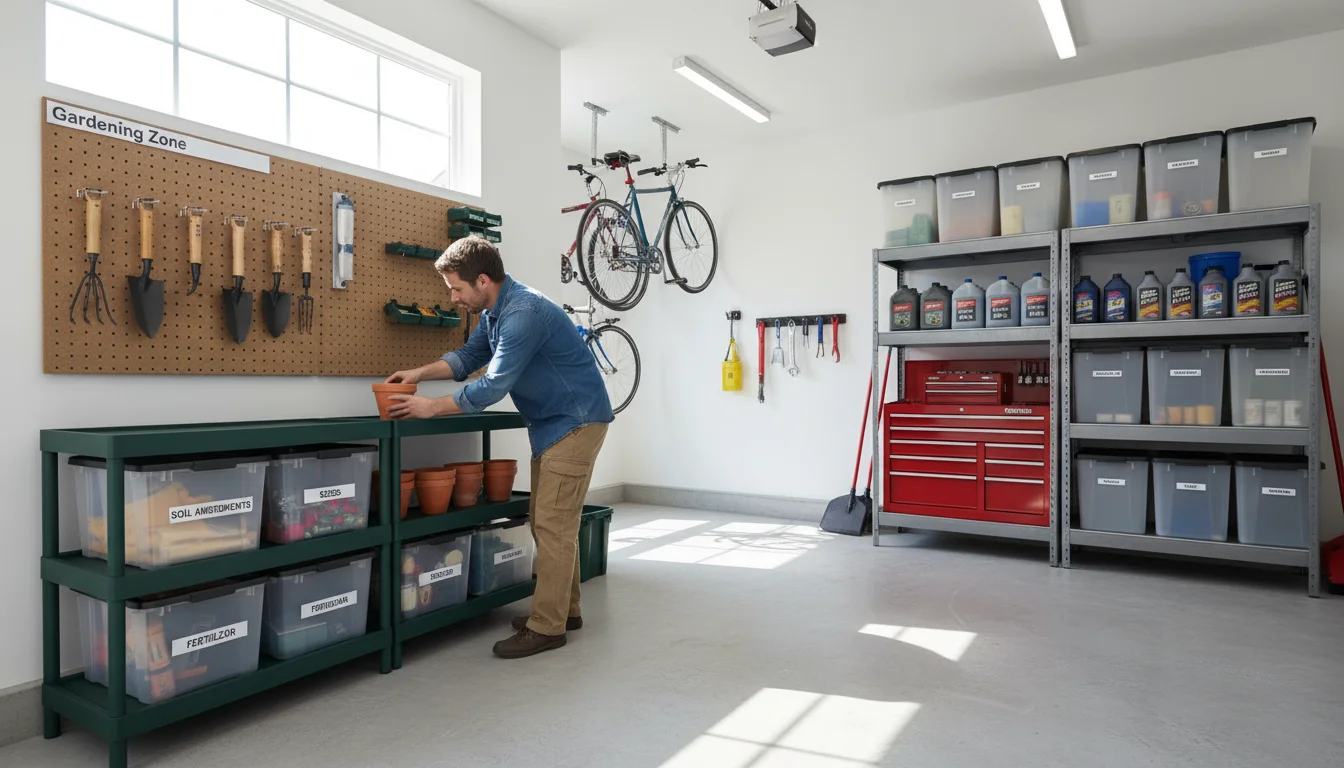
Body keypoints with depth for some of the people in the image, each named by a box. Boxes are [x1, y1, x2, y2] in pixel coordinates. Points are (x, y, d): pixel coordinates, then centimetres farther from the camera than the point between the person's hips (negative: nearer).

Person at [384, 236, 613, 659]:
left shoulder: (523, 312, -24)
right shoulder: (495, 311, 7)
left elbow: (494, 385, -25)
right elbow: (469, 356, 18)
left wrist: (432, 407, -16)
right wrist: (420, 373, 4)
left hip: (574, 422, -10)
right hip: (550, 424, 10)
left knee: (553, 525, -7)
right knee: (546, 521, 14)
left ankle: (547, 627, 3)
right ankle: (563, 609, 25)